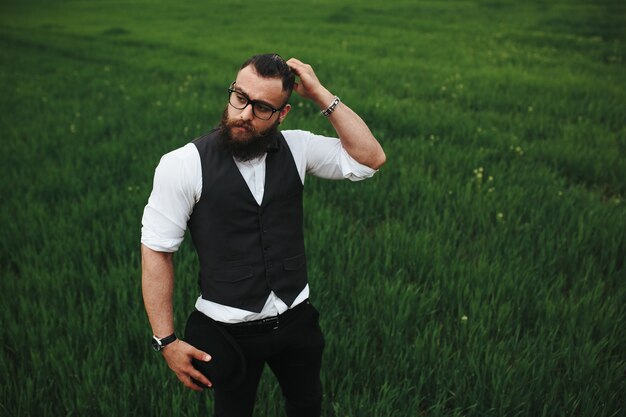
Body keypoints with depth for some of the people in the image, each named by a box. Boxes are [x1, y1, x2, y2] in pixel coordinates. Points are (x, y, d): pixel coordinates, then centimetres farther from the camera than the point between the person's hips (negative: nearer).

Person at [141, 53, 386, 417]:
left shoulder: (296, 148, -5)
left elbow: (370, 159, -11)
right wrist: (167, 340, -14)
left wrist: (320, 94, -16)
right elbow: (157, 251, -12)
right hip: (229, 330, -3)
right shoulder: (184, 164, -16)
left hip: (297, 318, 3)